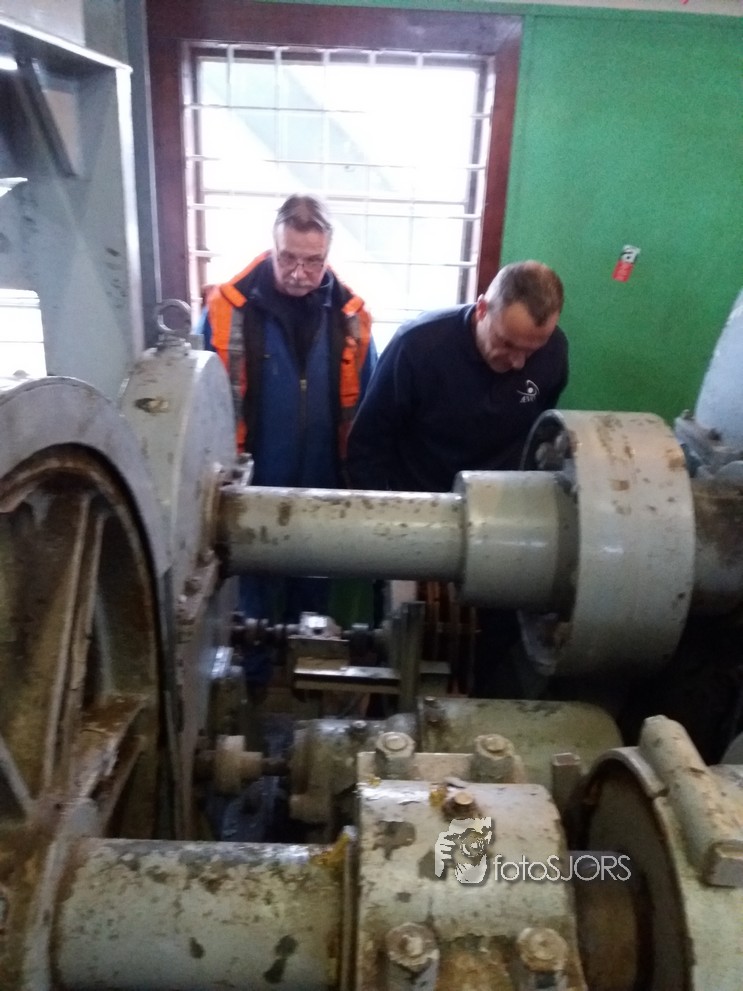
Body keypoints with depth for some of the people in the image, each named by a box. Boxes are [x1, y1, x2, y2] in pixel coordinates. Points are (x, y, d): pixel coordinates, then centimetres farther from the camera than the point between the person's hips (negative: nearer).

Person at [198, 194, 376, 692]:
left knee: (313, 590, 21)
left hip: (322, 488, 2)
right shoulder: (229, 307, -15)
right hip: (254, 487, -2)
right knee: (256, 591, 17)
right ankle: (253, 679, 40)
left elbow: (363, 405, 1)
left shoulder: (349, 313, -7)